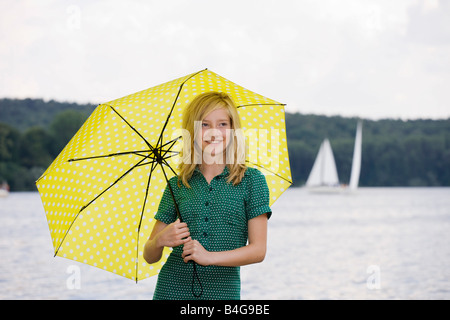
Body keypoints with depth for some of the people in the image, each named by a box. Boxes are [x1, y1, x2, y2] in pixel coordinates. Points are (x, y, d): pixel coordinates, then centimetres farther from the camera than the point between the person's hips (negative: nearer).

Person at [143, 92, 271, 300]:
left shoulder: (251, 180, 0)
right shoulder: (177, 186, 5)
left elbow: (258, 250, -6)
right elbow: (150, 257, 8)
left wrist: (210, 257, -18)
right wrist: (160, 240, -14)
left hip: (223, 291, -1)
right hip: (172, 290, 2)